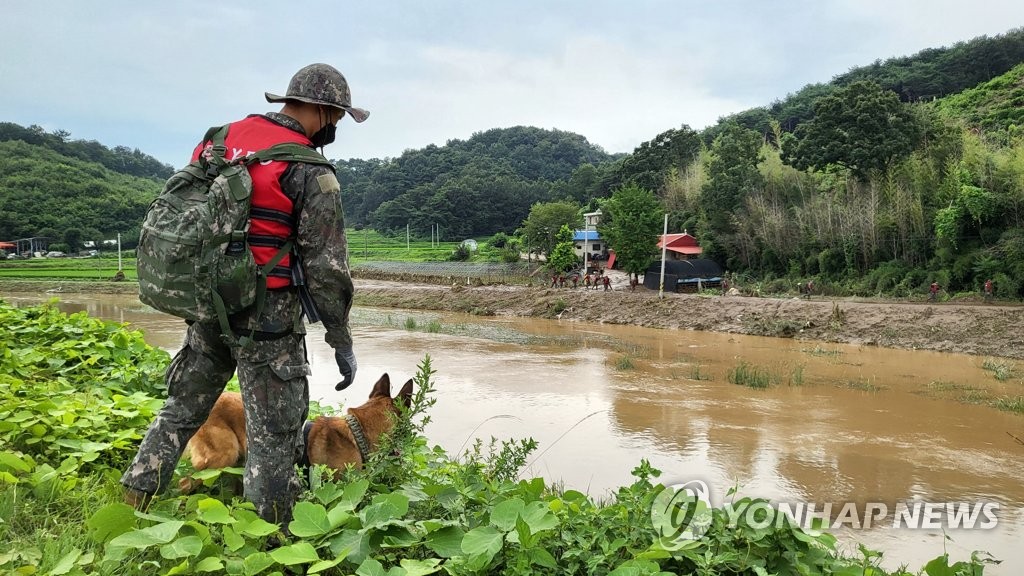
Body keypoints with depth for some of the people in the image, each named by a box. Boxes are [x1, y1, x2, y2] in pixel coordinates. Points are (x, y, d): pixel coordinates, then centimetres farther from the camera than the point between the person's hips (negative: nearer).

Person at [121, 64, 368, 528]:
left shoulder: (221, 140, 7)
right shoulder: (309, 171, -12)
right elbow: (325, 267, -13)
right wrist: (342, 342, -5)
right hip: (267, 320, -6)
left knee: (181, 409, 22)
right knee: (273, 434, 4)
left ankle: (131, 502, 30)